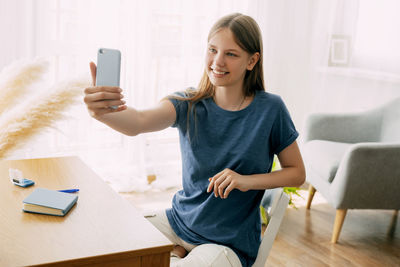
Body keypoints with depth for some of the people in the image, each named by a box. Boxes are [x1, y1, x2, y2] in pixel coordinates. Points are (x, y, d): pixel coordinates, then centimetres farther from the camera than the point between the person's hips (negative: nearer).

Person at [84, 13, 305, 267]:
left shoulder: (269, 108, -11)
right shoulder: (189, 104, -8)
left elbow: (297, 173, -2)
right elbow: (140, 121, -28)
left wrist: (248, 181, -19)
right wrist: (102, 111, -51)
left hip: (230, 243, -3)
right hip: (180, 220, 4)